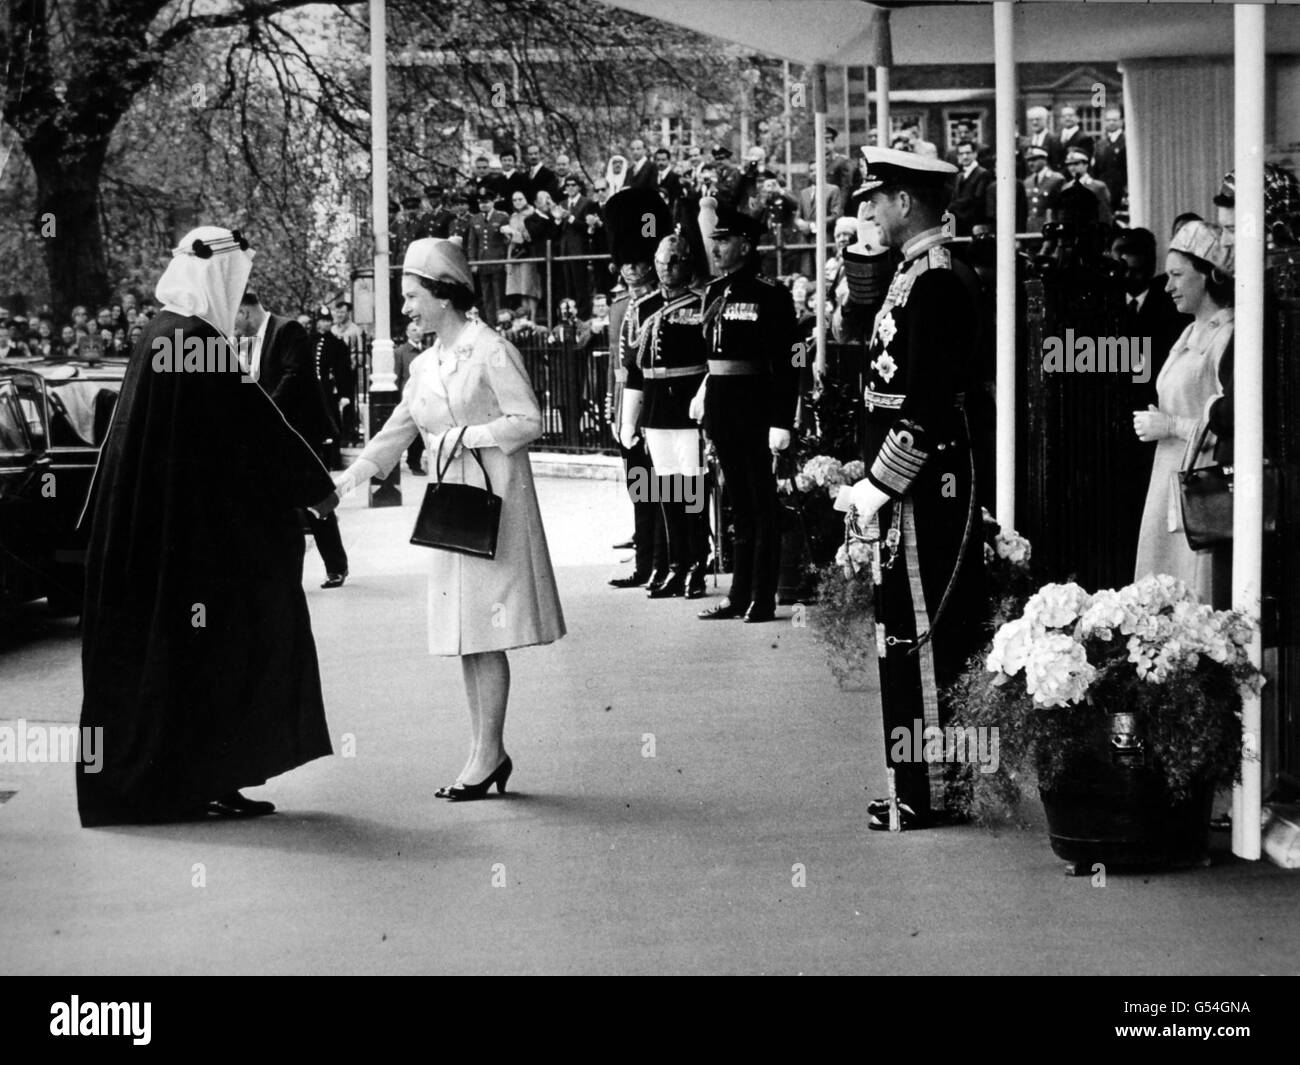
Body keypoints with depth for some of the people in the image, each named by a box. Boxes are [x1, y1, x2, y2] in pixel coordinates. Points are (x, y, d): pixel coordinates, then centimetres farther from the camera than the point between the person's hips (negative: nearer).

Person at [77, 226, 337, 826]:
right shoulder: (199, 342, -18)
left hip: (152, 524, 10)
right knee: (206, 648, -1)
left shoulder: (165, 334, 11)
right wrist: (317, 487, -5)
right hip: (193, 525, -10)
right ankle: (203, 783, 4)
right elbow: (254, 429, -16)